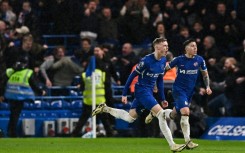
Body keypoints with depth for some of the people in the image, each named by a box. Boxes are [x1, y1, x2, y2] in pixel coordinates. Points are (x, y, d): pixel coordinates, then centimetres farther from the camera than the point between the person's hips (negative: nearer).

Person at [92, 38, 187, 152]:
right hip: (142, 90, -9)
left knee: (130, 118, 13)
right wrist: (124, 94, -9)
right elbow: (132, 75, -12)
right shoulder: (146, 60, -19)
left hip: (149, 91, 9)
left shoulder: (163, 60, 4)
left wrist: (163, 98, 15)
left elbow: (159, 80, 16)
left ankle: (105, 109, 27)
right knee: (161, 114, -17)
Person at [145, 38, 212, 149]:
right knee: (185, 112, -23)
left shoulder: (199, 60, -2)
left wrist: (207, 86, -1)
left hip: (190, 91, 5)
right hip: (179, 89, -5)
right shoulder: (179, 60, -12)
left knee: (173, 115, 13)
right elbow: (165, 68, 0)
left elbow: (205, 74, 13)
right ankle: (188, 141, -17)